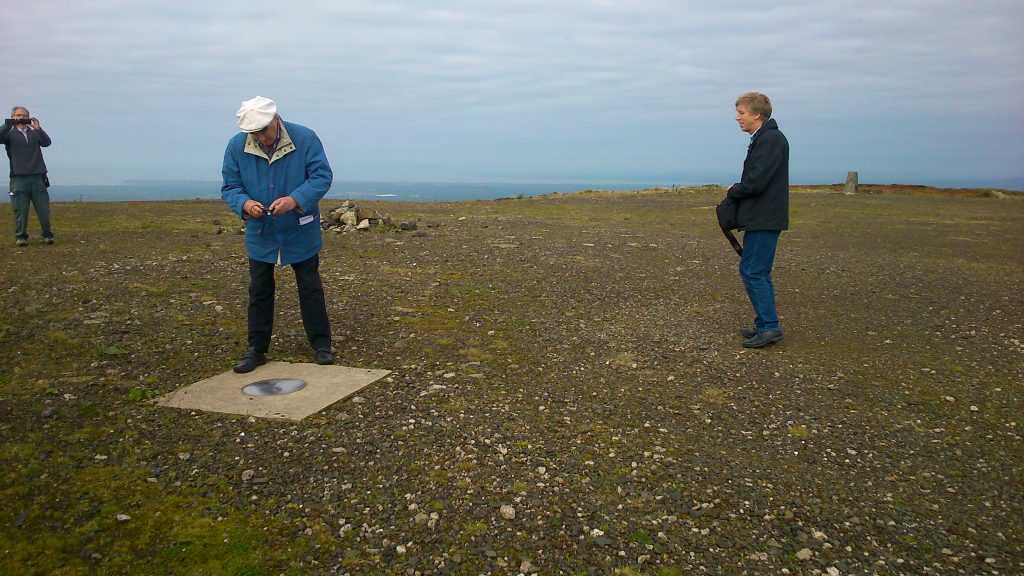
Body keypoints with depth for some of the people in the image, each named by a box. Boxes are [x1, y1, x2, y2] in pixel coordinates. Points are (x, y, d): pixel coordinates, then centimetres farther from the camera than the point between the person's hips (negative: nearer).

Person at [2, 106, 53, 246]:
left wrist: (38, 128, -17)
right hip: (18, 178, -1)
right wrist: (9, 124, -15)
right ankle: (21, 237, 8)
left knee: (43, 209, 0)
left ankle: (47, 235, 9)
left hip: (37, 177, 1)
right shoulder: (10, 133, 10)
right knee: (20, 210, 0)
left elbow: (46, 142, -3)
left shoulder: (34, 133, 15)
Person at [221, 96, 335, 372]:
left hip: (301, 233, -2)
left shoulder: (305, 138, -15)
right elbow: (230, 187, -3)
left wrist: (295, 199, -31)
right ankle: (256, 349, 22)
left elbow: (322, 176, -15)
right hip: (260, 235, 2)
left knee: (310, 289, 7)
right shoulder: (236, 146, -9)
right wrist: (245, 204, -27)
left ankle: (321, 345, 18)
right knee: (259, 292, 10)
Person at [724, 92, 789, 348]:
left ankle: (769, 326, -7)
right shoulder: (763, 139, 17)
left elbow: (756, 182, -22)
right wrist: (737, 191, 4)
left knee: (753, 271, -10)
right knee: (756, 271, 14)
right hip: (762, 218, 10)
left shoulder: (771, 139, -15)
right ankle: (765, 325, 21)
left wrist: (733, 192, -5)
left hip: (764, 219, -10)